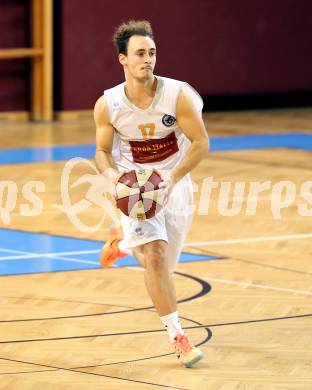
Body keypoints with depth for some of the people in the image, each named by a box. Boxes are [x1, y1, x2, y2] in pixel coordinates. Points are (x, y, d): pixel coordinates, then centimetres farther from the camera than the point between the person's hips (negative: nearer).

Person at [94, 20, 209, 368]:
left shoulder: (177, 95, -20)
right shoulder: (107, 105, -15)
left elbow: (201, 143, -14)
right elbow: (102, 151, -2)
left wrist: (172, 179, -25)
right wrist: (112, 175, -24)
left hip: (174, 184, 1)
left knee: (161, 261, 13)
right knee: (154, 256, -20)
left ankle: (122, 240, 48)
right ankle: (177, 336, -12)